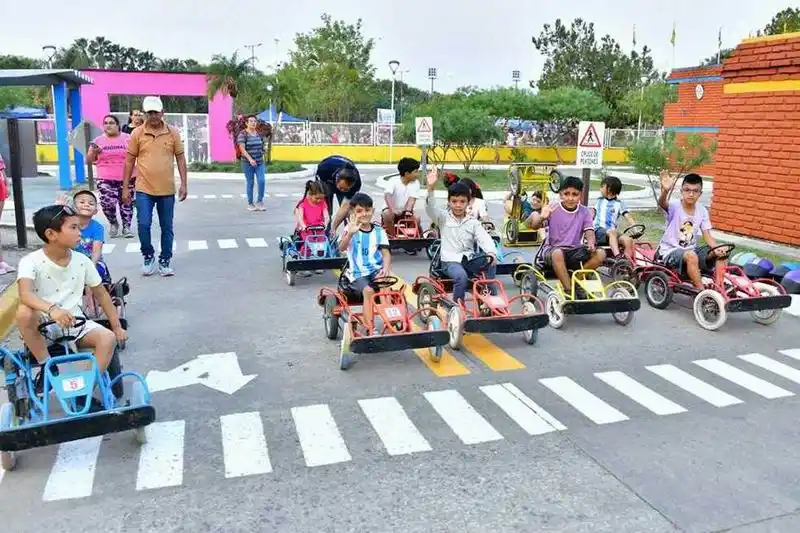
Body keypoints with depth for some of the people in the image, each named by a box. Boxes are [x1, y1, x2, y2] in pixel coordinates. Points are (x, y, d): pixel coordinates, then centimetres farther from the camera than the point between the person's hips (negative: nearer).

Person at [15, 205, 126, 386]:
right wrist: (52, 309, -53)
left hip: (74, 323, 3)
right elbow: (25, 294, -33)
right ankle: (46, 366, -15)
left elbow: (101, 294, 8)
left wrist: (117, 327, 6)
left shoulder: (82, 261, -1)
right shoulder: (31, 261, -13)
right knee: (24, 312, -35)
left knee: (108, 338, -23)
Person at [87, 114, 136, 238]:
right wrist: (94, 152, -9)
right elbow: (89, 160, 10)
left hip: (127, 178, 0)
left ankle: (126, 227, 22)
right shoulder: (98, 140, 7)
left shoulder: (128, 138, 3)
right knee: (107, 202, -14)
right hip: (106, 179, 0)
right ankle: (113, 223, 13)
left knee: (126, 203, 6)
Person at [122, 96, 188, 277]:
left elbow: (180, 158, 6)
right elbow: (129, 161, 3)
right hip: (144, 189, -1)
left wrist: (183, 184, -1)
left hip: (167, 190, 1)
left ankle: (164, 261, 20)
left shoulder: (173, 133, 1)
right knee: (143, 225, -5)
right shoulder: (137, 133, -1)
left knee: (167, 228, 7)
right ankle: (148, 257, 18)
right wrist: (125, 187, 1)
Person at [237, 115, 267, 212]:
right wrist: (250, 159, -26)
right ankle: (250, 204, 14)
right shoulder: (242, 134, -7)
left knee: (262, 181, -8)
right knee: (250, 183, 2)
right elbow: (242, 149, -16)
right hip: (247, 163, -4)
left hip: (260, 162, 4)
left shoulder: (259, 134, 10)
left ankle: (259, 201, 8)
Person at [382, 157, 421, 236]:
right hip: (391, 209, -2)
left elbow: (412, 199, -17)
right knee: (387, 214, -34)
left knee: (417, 218, -24)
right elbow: (387, 195, -31)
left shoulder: (415, 183, -8)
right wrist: (392, 209, -47)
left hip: (405, 211, 2)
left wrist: (408, 211, -35)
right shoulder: (393, 181, -17)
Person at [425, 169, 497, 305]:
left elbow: (484, 239, -6)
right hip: (450, 261, -3)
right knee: (462, 276, -33)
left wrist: (492, 253, -27)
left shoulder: (473, 222, 8)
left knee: (491, 264, -25)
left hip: (469, 260, 3)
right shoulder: (443, 218, 4)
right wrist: (431, 188, -32)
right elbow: (430, 208, -15)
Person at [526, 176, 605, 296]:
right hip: (552, 249, -3)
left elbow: (589, 231, -4)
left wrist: (591, 243, -27)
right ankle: (569, 290, -29)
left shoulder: (584, 212, 4)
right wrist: (542, 218, -38)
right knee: (558, 253, -39)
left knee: (600, 254, -20)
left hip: (574, 251, 3)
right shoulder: (552, 208, -5)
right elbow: (532, 226, -14)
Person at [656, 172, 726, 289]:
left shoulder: (702, 211, 1)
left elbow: (707, 236, -1)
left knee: (720, 253, -10)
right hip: (670, 251, -6)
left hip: (691, 249, 6)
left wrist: (716, 248, -22)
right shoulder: (674, 206, -15)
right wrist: (665, 190, -64)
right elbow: (662, 203, -40)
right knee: (691, 256, -35)